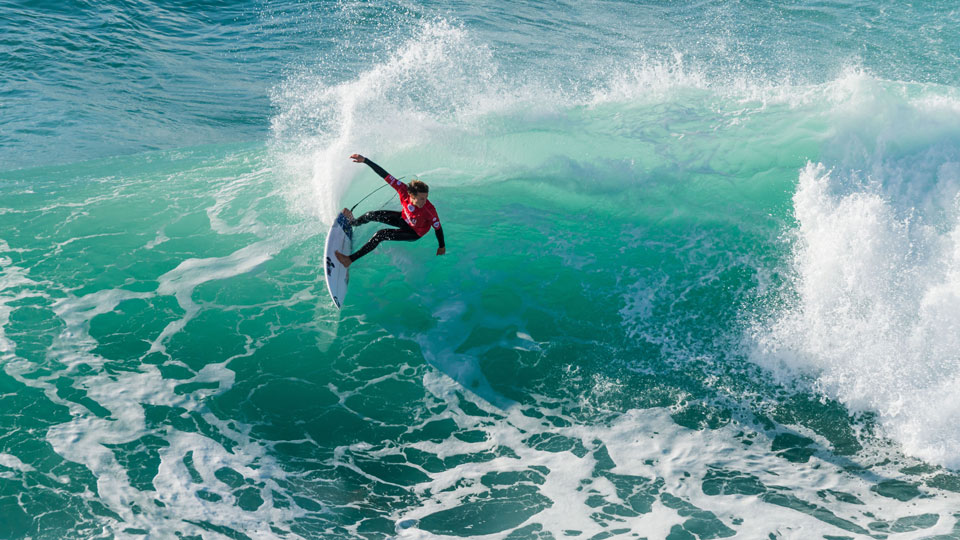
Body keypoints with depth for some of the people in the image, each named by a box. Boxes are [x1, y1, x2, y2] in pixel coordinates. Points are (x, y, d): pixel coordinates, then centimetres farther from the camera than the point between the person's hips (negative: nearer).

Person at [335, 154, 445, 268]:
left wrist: (442, 246, -13)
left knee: (381, 234, -20)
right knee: (372, 215, 3)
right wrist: (365, 160, -32)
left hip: (414, 233, -5)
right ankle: (354, 222, 42)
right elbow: (385, 175, -29)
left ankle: (350, 259, -12)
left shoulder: (429, 210, -40)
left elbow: (438, 228, -25)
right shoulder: (404, 190, -32)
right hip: (404, 218, 5)